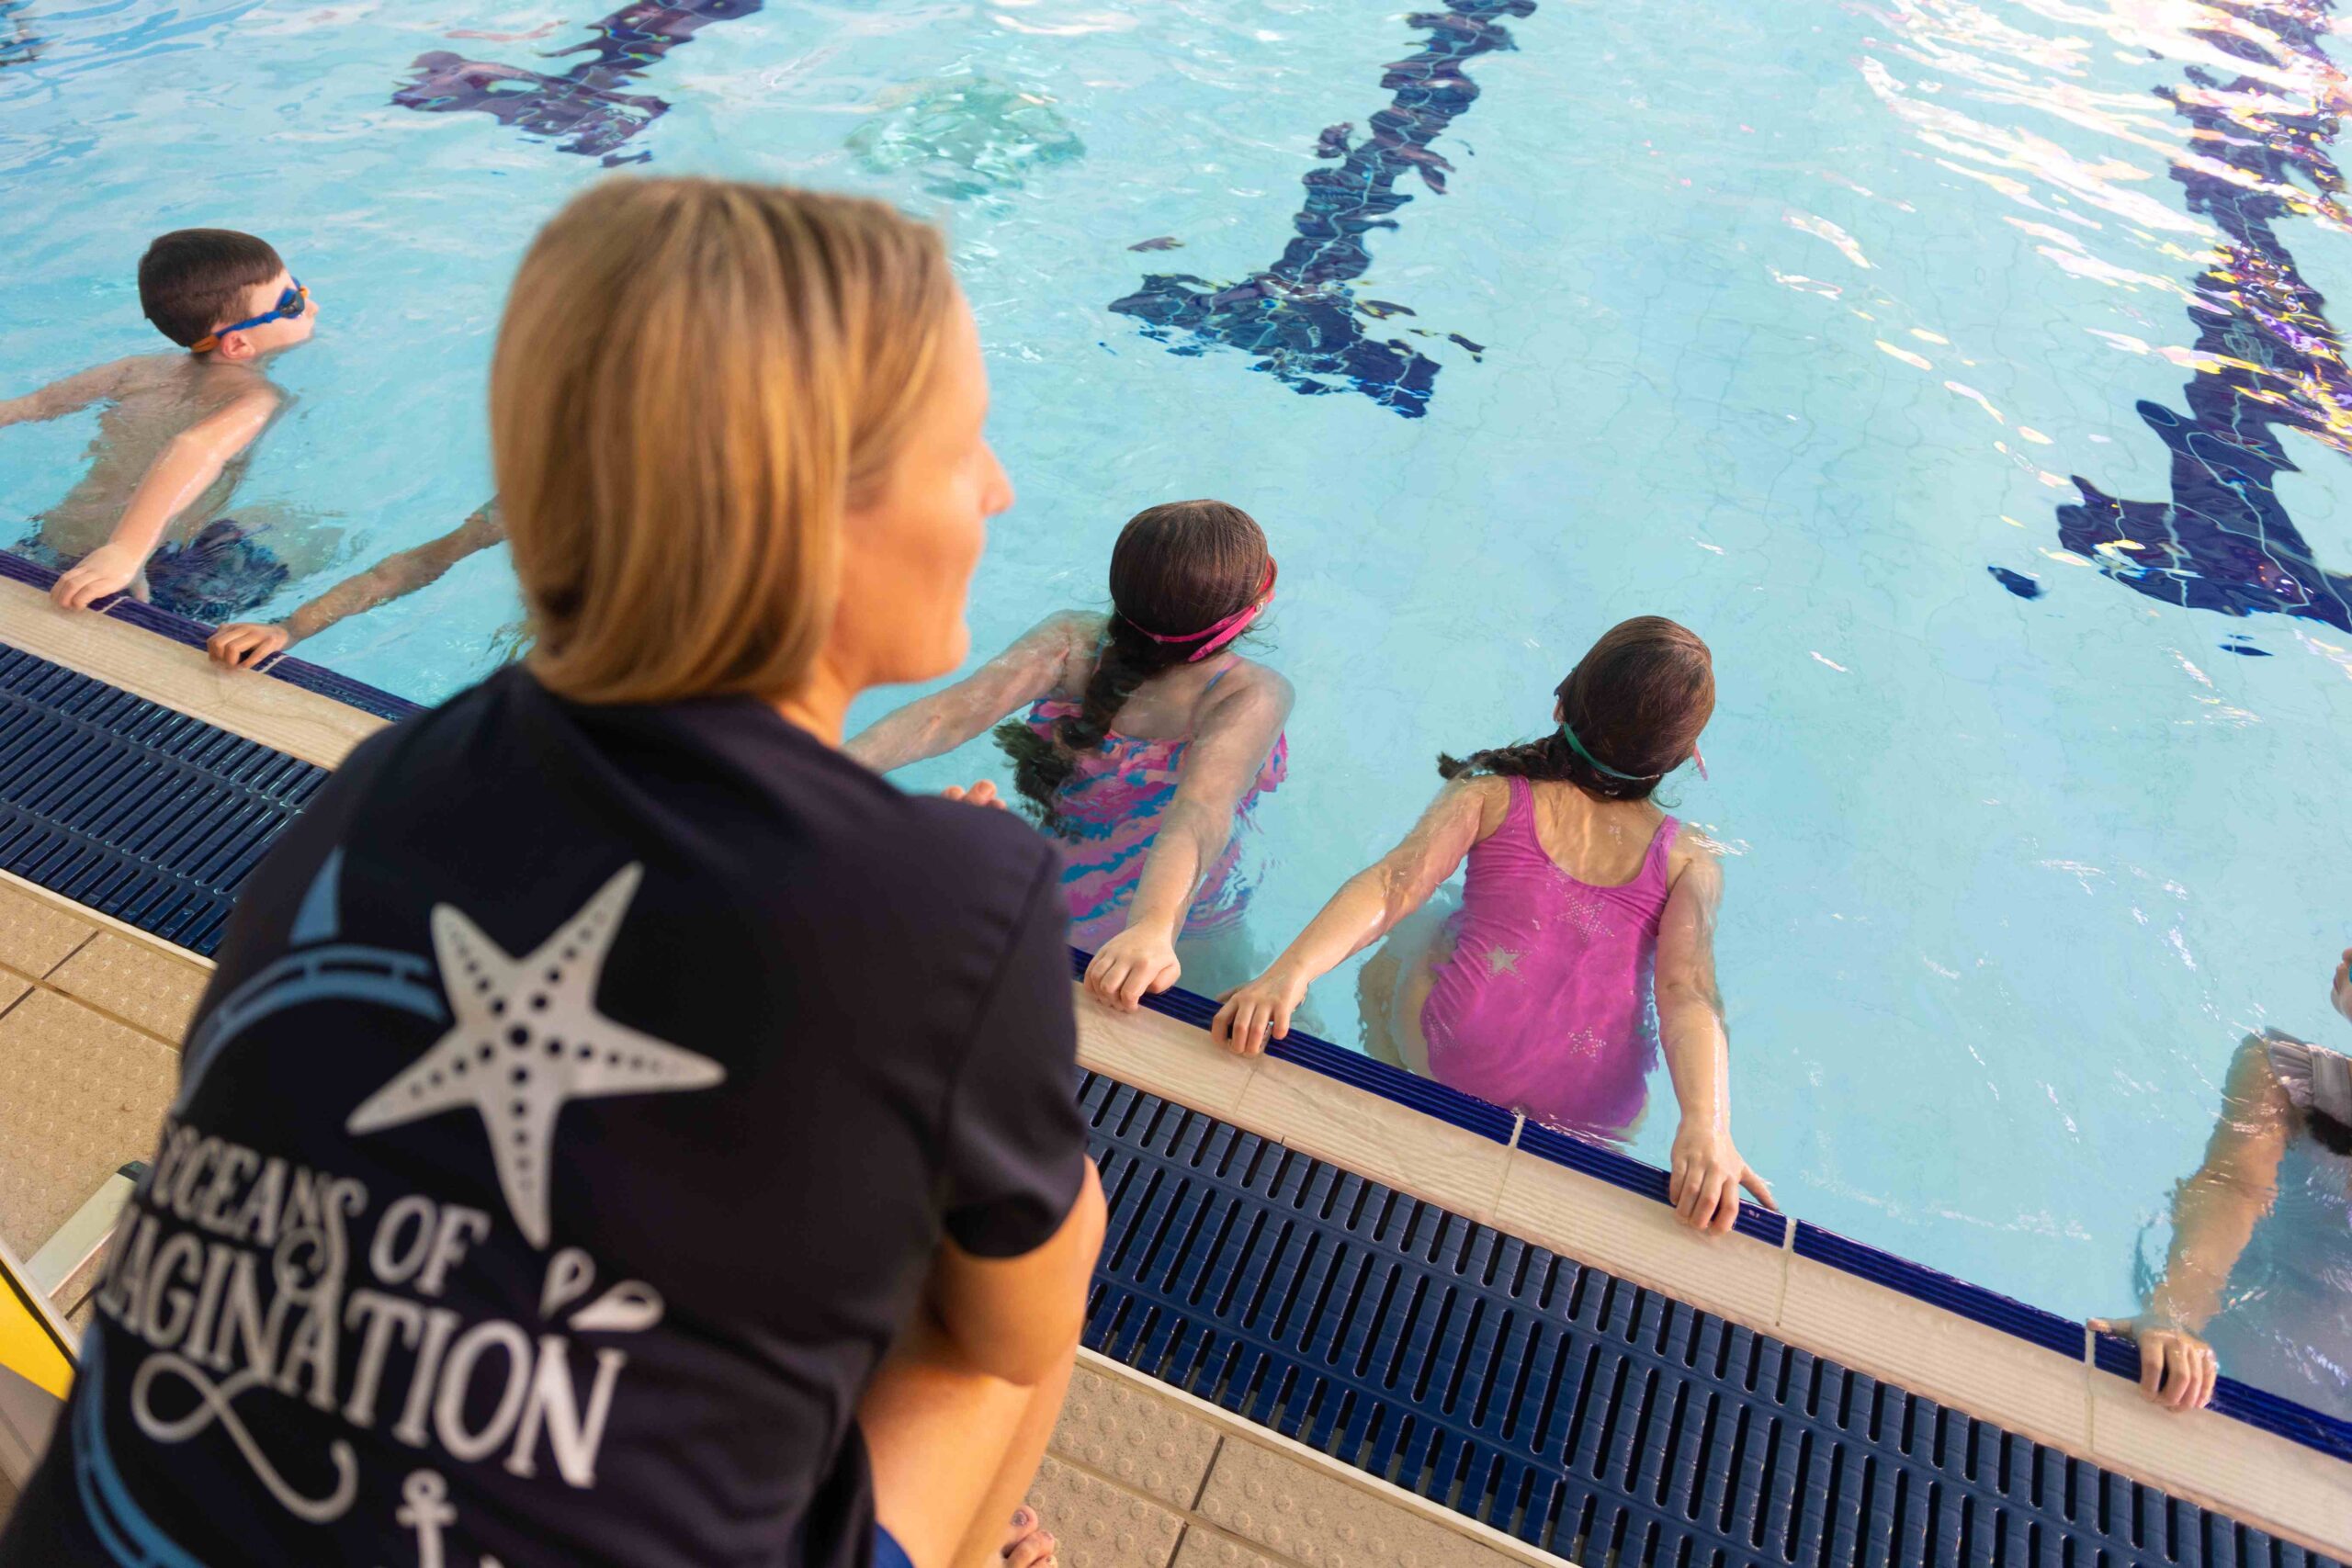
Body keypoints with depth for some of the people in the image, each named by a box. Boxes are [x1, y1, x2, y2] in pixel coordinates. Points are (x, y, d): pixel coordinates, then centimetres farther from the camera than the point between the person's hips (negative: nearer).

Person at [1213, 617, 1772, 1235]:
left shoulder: (1489, 797, -1)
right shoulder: (1691, 866, 2)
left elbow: (1392, 885, -16)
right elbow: (1688, 997, -14)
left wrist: (1290, 971, -25)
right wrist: (1706, 1127, -24)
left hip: (1449, 1062, -1)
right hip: (1598, 1118, 1)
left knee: (1412, 936, 33)